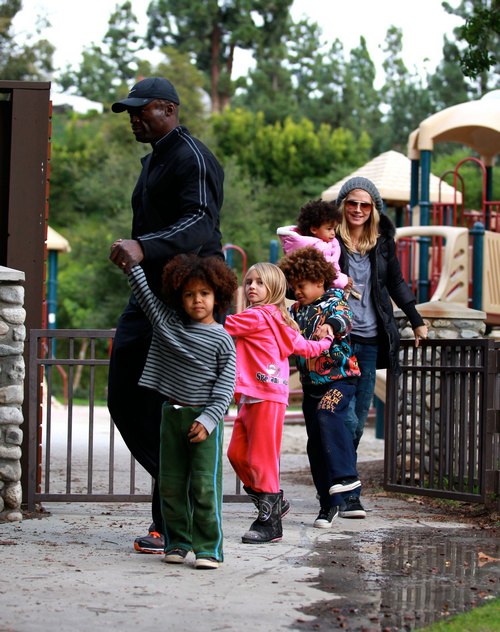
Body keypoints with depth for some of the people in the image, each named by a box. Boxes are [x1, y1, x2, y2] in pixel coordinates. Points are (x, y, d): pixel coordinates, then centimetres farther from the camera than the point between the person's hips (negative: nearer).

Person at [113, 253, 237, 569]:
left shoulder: (222, 340, -4)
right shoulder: (167, 321, 7)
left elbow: (225, 388, -6)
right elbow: (144, 293, 14)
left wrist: (207, 420, -14)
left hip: (205, 420, -5)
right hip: (172, 415, 5)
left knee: (205, 485, -9)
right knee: (170, 484, 7)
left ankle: (209, 547, -5)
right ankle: (177, 542, 17)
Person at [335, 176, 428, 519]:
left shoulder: (382, 241, 8)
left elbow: (396, 282, 21)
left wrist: (417, 320, 24)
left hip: (370, 340, 5)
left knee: (358, 420, 6)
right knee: (346, 419, -13)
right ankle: (348, 494, -12)